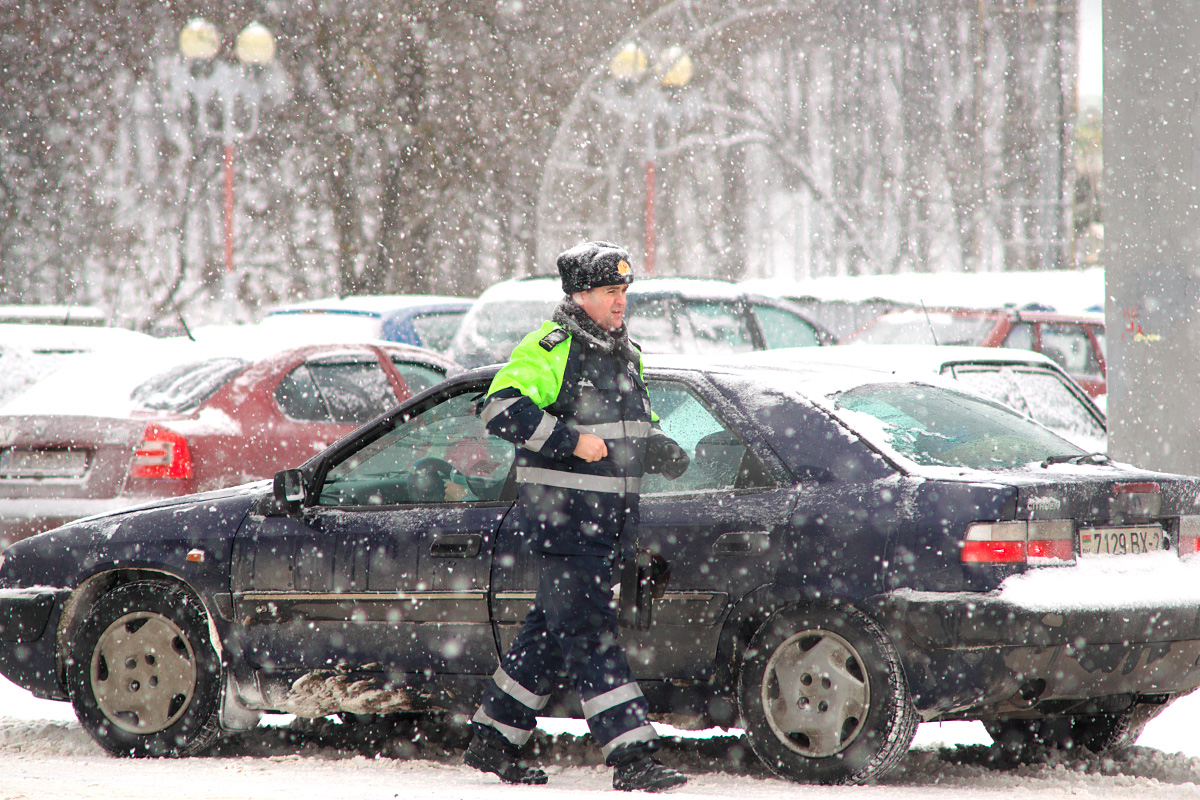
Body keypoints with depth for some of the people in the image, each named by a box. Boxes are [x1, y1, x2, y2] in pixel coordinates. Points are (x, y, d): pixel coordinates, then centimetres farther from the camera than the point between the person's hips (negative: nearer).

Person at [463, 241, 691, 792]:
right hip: (561, 513, -9)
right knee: (589, 633, -11)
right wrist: (570, 441, -24)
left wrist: (658, 452, 7)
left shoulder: (625, 354, 17)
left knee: (552, 629, 14)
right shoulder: (549, 350, -10)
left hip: (610, 518, 9)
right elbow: (502, 409, -21)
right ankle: (631, 756, -17)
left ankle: (493, 740, 25)